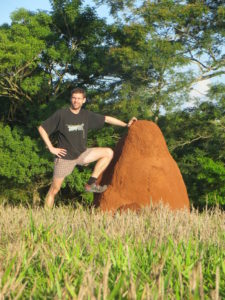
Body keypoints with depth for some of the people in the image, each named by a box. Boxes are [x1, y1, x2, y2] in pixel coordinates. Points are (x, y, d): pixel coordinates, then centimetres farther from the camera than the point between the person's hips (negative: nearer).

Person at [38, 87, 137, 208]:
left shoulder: (86, 115, 2)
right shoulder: (61, 114, -12)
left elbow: (106, 119, 12)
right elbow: (41, 128, -9)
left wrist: (126, 124, 9)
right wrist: (51, 148, -12)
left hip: (81, 154, 5)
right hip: (65, 157, -5)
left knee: (108, 152, -7)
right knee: (54, 190, -4)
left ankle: (91, 184, -6)